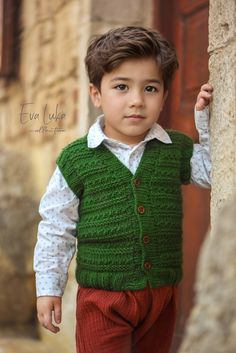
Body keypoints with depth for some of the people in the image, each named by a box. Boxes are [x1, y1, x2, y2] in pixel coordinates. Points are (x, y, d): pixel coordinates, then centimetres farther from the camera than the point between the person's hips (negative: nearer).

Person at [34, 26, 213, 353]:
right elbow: (57, 228, 1)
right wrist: (48, 288, 2)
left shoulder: (177, 150, 0)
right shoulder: (77, 159, -6)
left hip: (162, 295, 3)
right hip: (102, 298, -3)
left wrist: (207, 118, -4)